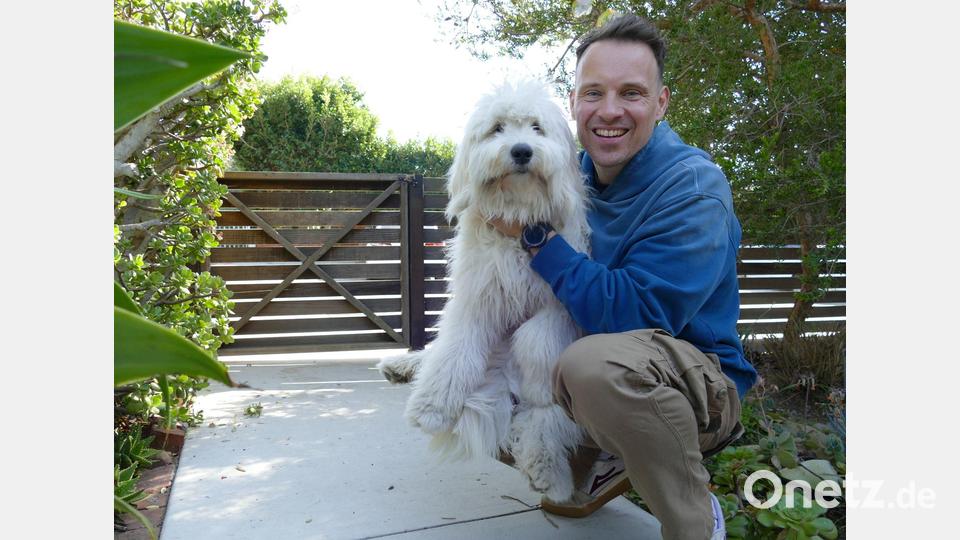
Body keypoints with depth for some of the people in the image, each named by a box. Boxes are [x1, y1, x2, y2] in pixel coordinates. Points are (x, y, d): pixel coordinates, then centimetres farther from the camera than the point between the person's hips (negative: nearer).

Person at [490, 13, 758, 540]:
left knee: (597, 361, -40)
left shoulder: (694, 190, -19)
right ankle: (603, 460, 14)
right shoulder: (576, 174, 2)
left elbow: (632, 315, -30)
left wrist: (534, 234, -25)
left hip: (699, 384, -7)